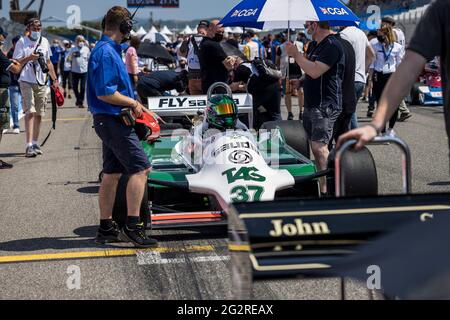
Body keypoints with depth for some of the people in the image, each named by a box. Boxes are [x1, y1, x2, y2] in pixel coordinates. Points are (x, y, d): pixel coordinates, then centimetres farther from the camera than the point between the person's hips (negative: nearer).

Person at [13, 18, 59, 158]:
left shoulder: (44, 41, 12)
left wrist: (54, 78, 18)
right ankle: (29, 145, -17)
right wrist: (29, 58, -20)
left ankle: (35, 143, 18)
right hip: (26, 82, -5)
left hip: (41, 82, 5)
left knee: (39, 114, 7)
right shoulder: (22, 42, -2)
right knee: (30, 112, -14)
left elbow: (48, 62, 21)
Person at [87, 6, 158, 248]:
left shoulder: (110, 49, 16)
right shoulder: (106, 52, -16)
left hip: (110, 120, 10)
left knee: (112, 173, 12)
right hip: (112, 120, -10)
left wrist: (134, 104, 14)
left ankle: (106, 228, 18)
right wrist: (133, 103, -12)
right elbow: (104, 93, -22)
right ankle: (133, 226, -12)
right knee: (141, 168, -12)